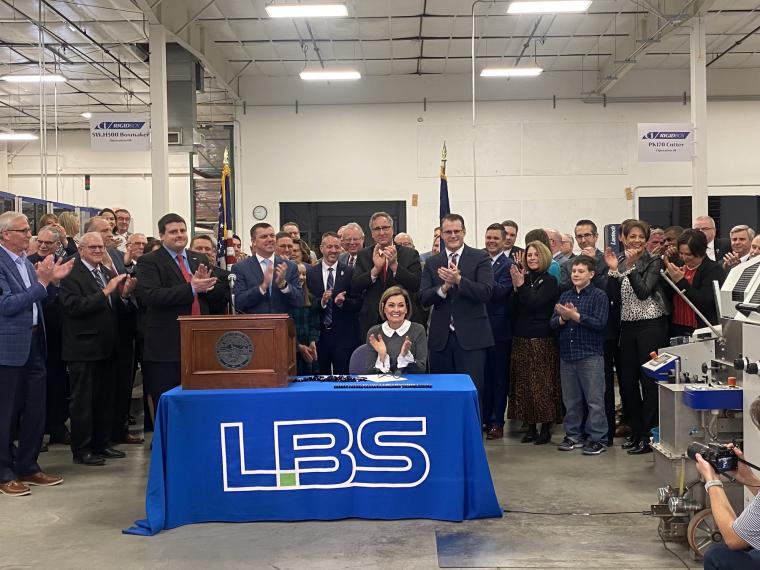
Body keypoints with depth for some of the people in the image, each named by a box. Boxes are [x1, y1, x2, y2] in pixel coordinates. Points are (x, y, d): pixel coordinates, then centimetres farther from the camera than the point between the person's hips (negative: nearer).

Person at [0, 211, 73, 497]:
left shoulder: (26, 262, 12)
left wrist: (51, 281, 1)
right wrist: (41, 282, -21)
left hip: (34, 344, 8)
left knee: (35, 411, 14)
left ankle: (27, 466, 27)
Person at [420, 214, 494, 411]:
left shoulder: (480, 258, 1)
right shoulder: (432, 263, 11)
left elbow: (486, 292, -11)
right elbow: (423, 298, 2)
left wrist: (458, 280, -21)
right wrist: (443, 287, -15)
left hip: (470, 336, -3)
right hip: (441, 337, 3)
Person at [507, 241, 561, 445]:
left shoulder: (549, 281, -3)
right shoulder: (523, 278, 10)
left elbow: (535, 303, -16)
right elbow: (511, 309, 3)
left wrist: (521, 285, -19)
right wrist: (516, 288, -9)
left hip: (542, 340, -5)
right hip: (521, 340, 5)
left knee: (543, 384, -2)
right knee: (524, 385, 6)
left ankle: (546, 428, 6)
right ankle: (530, 427, 14)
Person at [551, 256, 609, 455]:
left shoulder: (599, 296, -3)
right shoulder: (565, 296, 12)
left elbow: (600, 323, -14)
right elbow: (553, 323, 8)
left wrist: (575, 316, -16)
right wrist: (563, 318, -12)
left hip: (590, 355, -5)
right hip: (567, 354, 5)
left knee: (594, 399, -1)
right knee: (570, 399, 13)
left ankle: (598, 438, 6)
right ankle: (573, 435, 23)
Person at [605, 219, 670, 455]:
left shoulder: (654, 263, -3)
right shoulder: (620, 261, 10)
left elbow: (644, 292, -16)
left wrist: (631, 266, -19)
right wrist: (613, 270, -7)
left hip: (651, 325, -5)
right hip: (627, 326, 6)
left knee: (649, 379, -2)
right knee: (626, 379, 9)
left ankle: (649, 435, 5)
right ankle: (635, 429, 22)